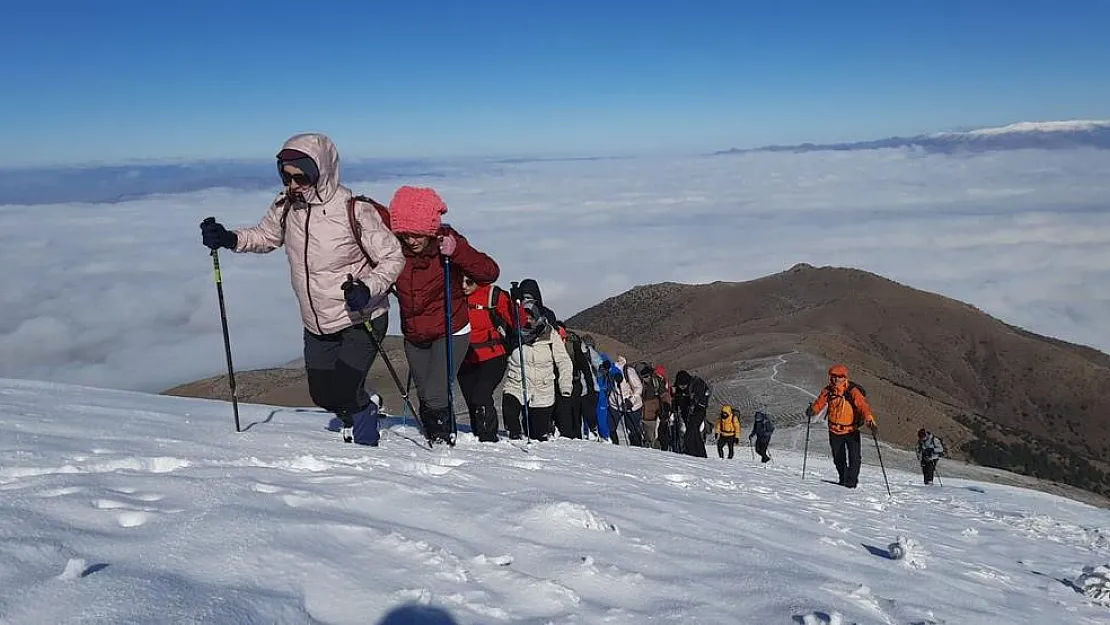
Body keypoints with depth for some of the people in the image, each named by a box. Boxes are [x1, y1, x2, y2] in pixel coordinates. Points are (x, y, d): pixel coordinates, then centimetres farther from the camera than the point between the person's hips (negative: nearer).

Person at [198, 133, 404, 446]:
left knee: (342, 392, -10)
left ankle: (364, 443, 21)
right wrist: (229, 239, -6)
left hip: (361, 320, -6)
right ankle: (363, 407, 46)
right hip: (316, 325, 6)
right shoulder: (286, 206, -6)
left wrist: (367, 289, -32)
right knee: (322, 395, 13)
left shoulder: (354, 211, -22)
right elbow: (265, 236, 13)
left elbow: (393, 258, -15)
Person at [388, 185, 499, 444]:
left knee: (435, 396, -15)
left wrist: (455, 252, -35)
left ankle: (444, 438, 11)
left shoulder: (448, 243, -17)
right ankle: (433, 438, 39)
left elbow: (491, 272, -24)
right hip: (414, 337, 5)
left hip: (450, 333, -5)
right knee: (425, 398, 16)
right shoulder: (396, 250, -8)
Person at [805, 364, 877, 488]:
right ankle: (843, 480, 33)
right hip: (834, 431, 4)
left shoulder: (852, 391, -16)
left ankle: (851, 481, 4)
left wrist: (869, 420, -40)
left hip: (851, 430, -4)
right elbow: (819, 403, -1)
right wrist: (812, 410, -23)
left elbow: (863, 405, -25)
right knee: (838, 459, 16)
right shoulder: (827, 391, -3)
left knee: (854, 458, -8)